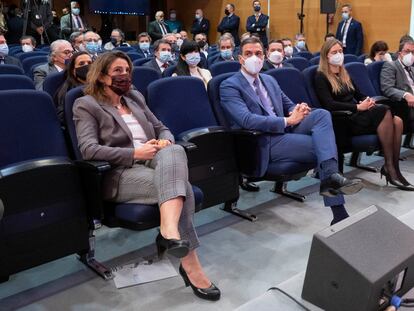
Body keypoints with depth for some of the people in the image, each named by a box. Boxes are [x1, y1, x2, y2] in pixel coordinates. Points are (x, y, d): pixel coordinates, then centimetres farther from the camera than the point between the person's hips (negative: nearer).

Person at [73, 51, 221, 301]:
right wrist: (134, 153, -17)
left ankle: (169, 228, -48)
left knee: (175, 151, -34)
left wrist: (165, 141, -4)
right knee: (180, 183, -32)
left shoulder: (135, 97, 23)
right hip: (120, 173, -5)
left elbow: (161, 128, 23)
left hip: (152, 160, 5)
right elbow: (88, 149, -10)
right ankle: (190, 264, -32)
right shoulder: (86, 105, 4)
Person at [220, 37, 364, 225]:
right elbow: (247, 120, -19)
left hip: (284, 130, 7)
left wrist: (299, 110, -3)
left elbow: (288, 106, 25)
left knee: (322, 114, -20)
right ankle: (338, 211, -19)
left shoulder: (269, 80, 21)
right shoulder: (229, 86, -4)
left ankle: (331, 176, -34)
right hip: (264, 142, -7)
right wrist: (288, 120, -21)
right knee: (323, 145, -20)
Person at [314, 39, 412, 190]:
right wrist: (358, 107, -18)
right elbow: (329, 105, -15)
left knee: (397, 121, -18)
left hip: (356, 115, 7)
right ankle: (389, 166, -24)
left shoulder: (344, 74, 23)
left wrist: (368, 100, 0)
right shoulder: (321, 77, -2)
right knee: (384, 110, -29)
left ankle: (393, 167, -19)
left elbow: (359, 95, 24)